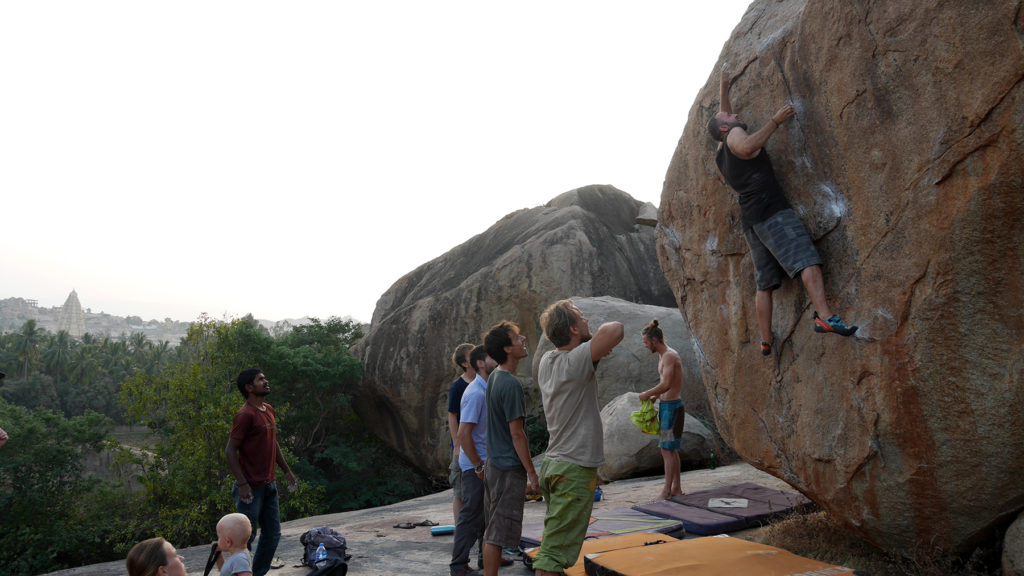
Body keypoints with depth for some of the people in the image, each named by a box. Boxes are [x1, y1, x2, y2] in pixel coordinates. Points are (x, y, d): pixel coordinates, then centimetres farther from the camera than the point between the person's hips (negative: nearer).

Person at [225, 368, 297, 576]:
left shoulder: (269, 410, 11)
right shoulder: (245, 415, -16)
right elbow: (230, 451, -18)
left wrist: (287, 471, 21)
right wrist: (242, 484, -22)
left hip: (269, 486, 9)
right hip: (252, 488, -9)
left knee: (272, 535, 14)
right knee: (246, 537, 0)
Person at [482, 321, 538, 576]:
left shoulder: (494, 377, 9)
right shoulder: (512, 384, -20)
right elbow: (516, 433, -20)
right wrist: (532, 474, -14)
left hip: (493, 463, 9)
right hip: (509, 468, -9)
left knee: (492, 531, 15)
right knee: (497, 534, -2)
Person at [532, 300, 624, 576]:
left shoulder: (546, 361, 7)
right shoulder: (576, 361, -18)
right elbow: (615, 330, -31)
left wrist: (595, 344, 9)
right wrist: (600, 334, -7)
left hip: (553, 464, 9)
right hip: (575, 469, -8)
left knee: (555, 543, 16)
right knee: (554, 553, -6)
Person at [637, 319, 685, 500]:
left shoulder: (670, 356, -17)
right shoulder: (663, 356, 14)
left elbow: (666, 384, -27)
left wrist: (647, 394, -15)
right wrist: (654, 397, 11)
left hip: (672, 406, -10)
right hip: (666, 405, 10)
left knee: (667, 450, -8)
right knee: (671, 450, 14)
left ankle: (667, 491, -4)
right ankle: (676, 488, 21)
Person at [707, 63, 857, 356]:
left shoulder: (720, 154, 27)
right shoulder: (734, 136, 5)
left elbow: (724, 118, 44)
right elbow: (747, 147, -21)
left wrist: (724, 88, 46)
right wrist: (775, 121, -14)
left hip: (749, 219, 9)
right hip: (771, 209, -9)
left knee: (764, 283, 7)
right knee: (806, 259, -19)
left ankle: (766, 340, 5)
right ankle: (824, 316, -34)